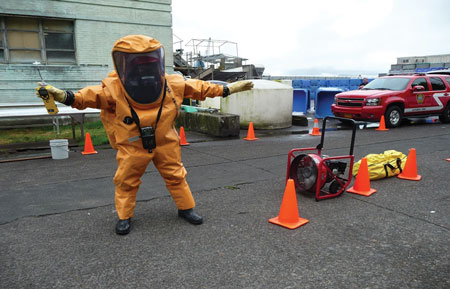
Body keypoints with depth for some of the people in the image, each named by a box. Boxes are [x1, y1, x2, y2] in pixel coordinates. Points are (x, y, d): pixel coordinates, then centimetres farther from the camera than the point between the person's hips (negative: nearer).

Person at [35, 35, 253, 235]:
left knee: (176, 176, 11)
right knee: (126, 181, 8)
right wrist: (66, 97, -44)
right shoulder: (114, 89, -16)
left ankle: (186, 208, 31)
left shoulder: (173, 84, -10)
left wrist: (226, 89, 0)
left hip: (166, 143, 2)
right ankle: (124, 216, 29)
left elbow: (198, 87, -2)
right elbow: (92, 95, -24)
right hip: (132, 146, -1)